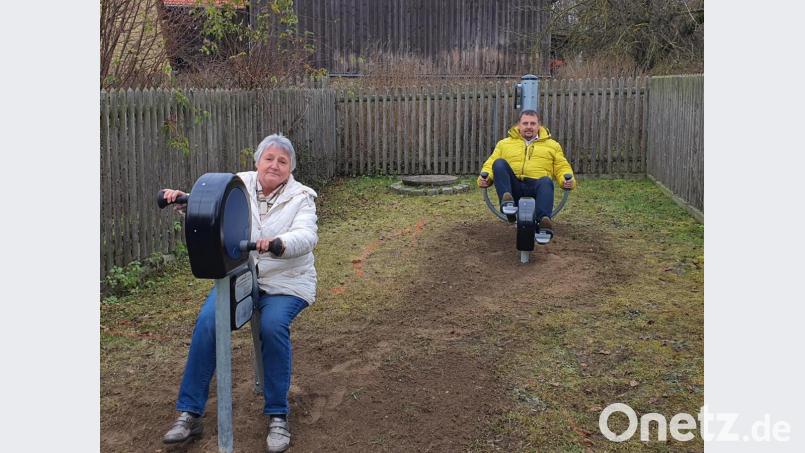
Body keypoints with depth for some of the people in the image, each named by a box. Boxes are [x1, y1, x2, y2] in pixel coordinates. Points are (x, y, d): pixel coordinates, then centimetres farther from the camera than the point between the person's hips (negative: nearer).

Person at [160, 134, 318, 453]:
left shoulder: (300, 197, -3)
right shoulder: (238, 186, 5)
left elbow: (306, 236, -20)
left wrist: (277, 244, -43)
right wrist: (182, 199, -24)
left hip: (285, 282, -2)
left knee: (273, 326, -31)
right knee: (207, 322, -22)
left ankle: (278, 416, -14)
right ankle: (189, 413, -10)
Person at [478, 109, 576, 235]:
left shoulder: (552, 145, 24)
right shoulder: (504, 143, 24)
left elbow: (562, 167, 18)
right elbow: (490, 164, 17)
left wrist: (567, 179, -6)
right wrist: (485, 177, -7)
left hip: (536, 187, -1)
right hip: (513, 188, 1)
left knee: (546, 182, -36)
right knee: (499, 163, -25)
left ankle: (544, 221, -56)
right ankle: (506, 200, -43)